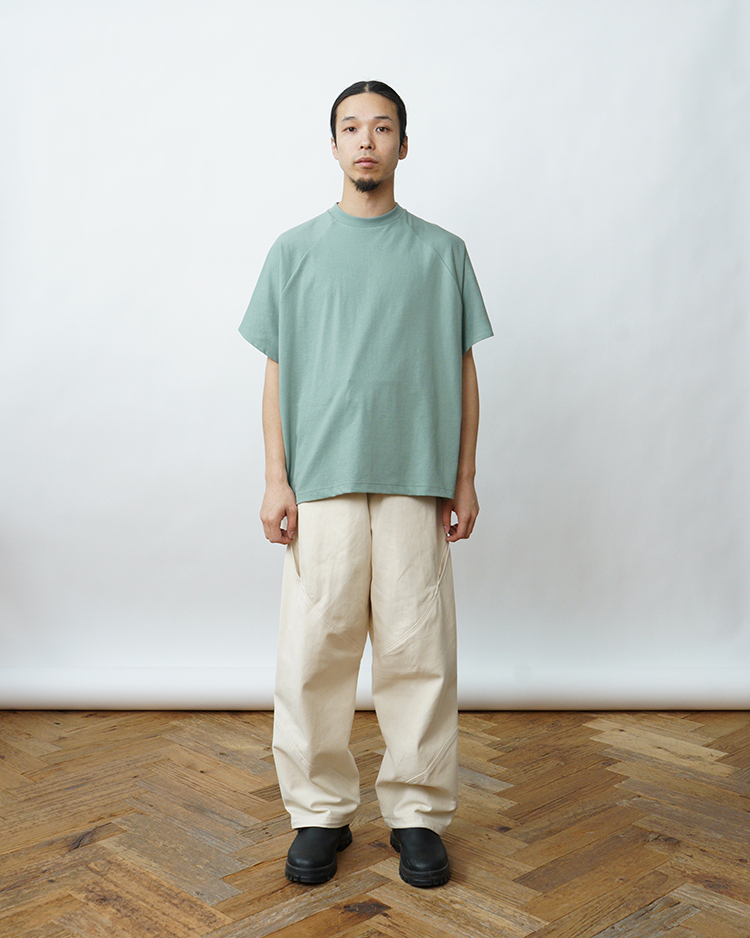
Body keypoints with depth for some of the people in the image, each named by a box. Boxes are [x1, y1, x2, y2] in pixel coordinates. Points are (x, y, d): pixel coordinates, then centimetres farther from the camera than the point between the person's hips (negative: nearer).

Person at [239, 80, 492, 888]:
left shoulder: (442, 252, 10)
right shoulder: (295, 250, 11)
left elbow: (463, 371, 10)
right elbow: (277, 371, 9)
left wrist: (465, 479, 4)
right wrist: (276, 478, 1)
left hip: (416, 480, 0)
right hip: (321, 481, 0)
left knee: (418, 652, 2)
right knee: (314, 653, 2)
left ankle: (418, 813, 17)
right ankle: (320, 813, 17)